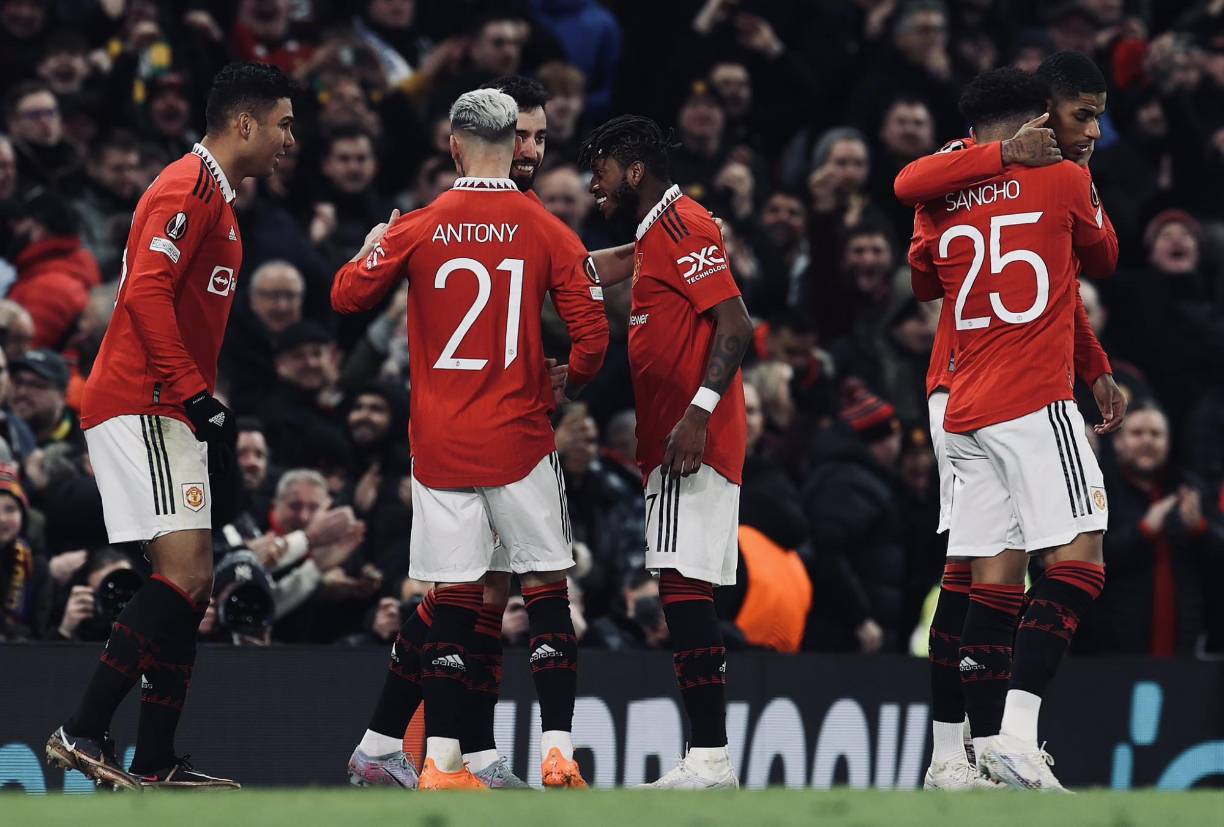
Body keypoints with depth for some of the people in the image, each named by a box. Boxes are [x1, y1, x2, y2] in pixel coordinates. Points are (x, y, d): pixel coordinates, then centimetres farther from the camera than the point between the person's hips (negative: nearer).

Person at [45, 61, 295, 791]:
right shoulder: (190, 188, -11)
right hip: (142, 406, -11)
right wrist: (197, 394, -24)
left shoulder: (215, 197, 22)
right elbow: (146, 293, -22)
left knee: (193, 583, 9)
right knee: (185, 572, -18)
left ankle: (155, 764, 10)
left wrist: (211, 416, 23)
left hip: (169, 411, 11)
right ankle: (84, 732, -20)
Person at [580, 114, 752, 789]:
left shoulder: (682, 226, -10)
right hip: (669, 445, 11)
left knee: (683, 586, -15)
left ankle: (708, 759, -19)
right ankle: (709, 756, 7)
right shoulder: (655, 234, 22)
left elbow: (735, 326, -18)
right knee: (683, 590, 8)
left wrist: (698, 413, -26)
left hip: (691, 443, -11)